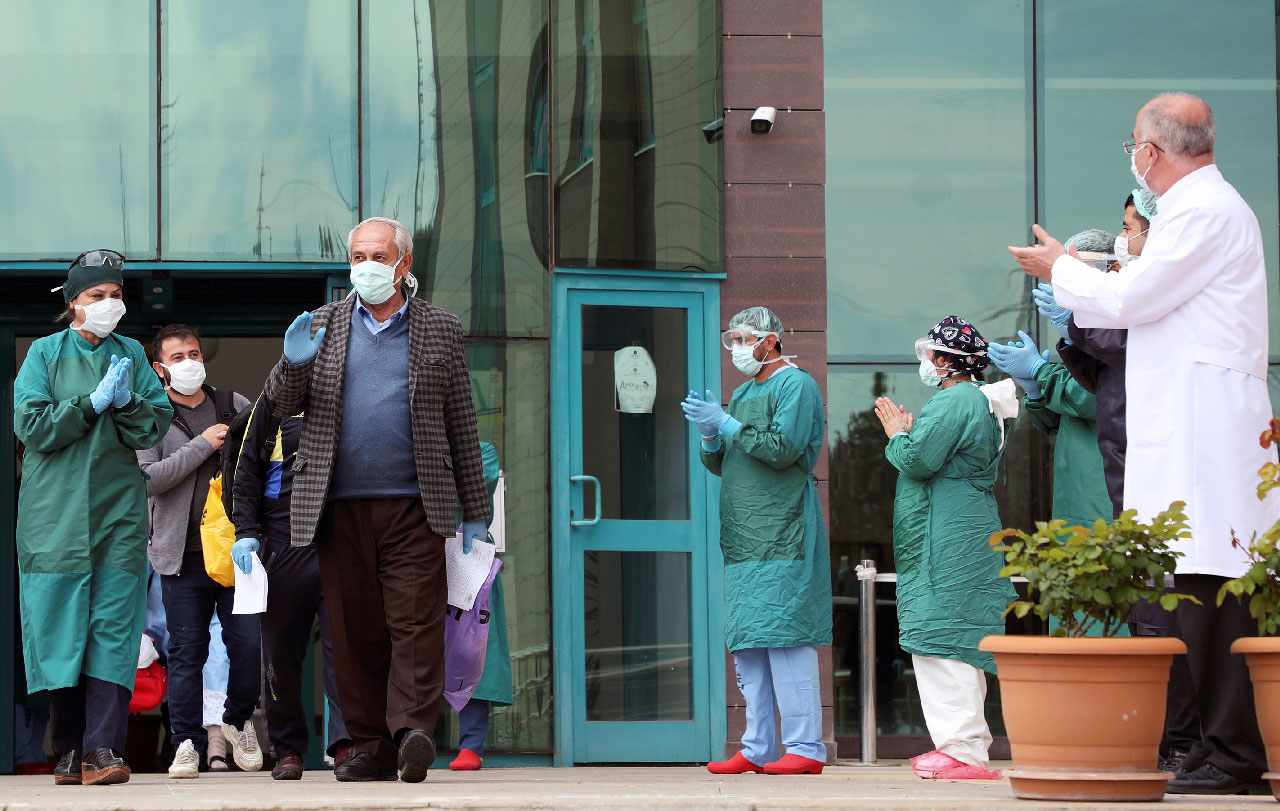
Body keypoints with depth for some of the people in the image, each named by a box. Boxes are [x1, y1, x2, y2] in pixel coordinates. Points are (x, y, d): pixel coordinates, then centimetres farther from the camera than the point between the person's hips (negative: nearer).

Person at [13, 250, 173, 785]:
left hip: (118, 512, 1)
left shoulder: (132, 355, 14)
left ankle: (102, 748, -15)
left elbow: (159, 422, 8)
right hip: (55, 514, -1)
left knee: (113, 630, -10)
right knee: (60, 629, -1)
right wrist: (93, 403, -9)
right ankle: (69, 750, 8)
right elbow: (31, 425, -4)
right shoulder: (45, 353, 7)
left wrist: (126, 402, -9)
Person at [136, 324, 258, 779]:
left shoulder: (236, 407, 13)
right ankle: (188, 742, 8)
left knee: (248, 643, -2)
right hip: (183, 553, -2)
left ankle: (238, 721, 22)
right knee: (186, 652, 0)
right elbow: (146, 479, -11)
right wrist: (202, 445, -12)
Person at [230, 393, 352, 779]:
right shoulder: (275, 400, 11)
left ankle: (346, 743, -18)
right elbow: (246, 471, 9)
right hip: (284, 548, 1)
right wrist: (246, 531, -5)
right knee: (281, 652, 4)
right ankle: (288, 750, 15)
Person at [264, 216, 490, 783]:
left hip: (414, 506, -2)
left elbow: (462, 428, 10)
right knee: (354, 629, 1)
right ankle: (372, 747, 6)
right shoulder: (320, 326, 14)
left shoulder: (441, 331, 11)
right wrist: (294, 363, -10)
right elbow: (280, 409, 12)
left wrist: (474, 514, 8)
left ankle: (412, 730, -20)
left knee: (416, 621, -12)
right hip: (340, 507, 2)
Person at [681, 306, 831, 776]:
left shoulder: (795, 385, -3)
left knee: (785, 637, -12)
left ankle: (805, 748, -12)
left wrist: (726, 424, -12)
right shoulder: (743, 393, 23)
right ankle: (757, 748, 9)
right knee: (747, 647, 6)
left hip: (782, 538, -9)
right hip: (744, 541, 9)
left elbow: (783, 449, -15)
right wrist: (710, 434, 1)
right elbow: (719, 464, 21)